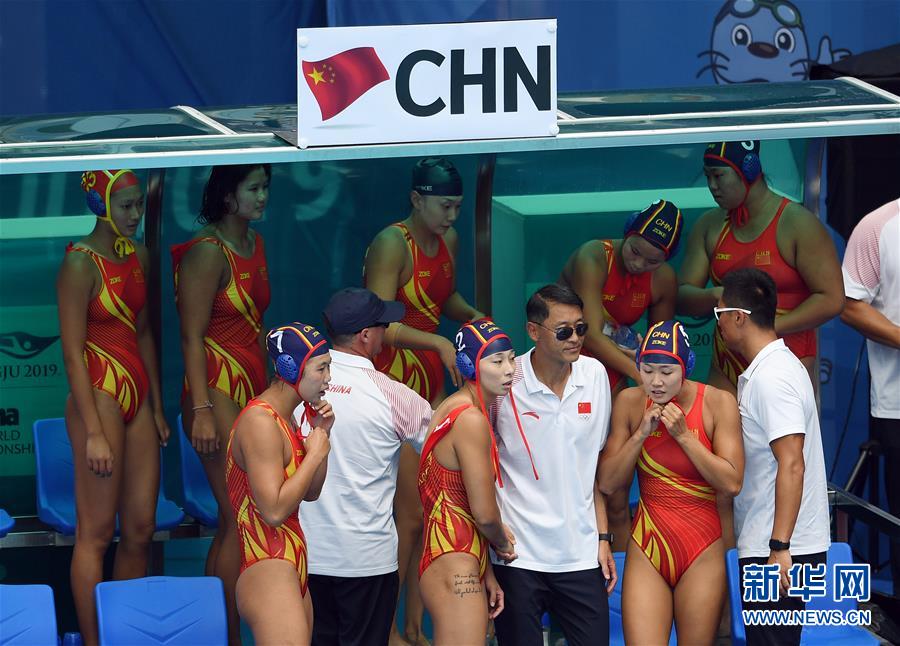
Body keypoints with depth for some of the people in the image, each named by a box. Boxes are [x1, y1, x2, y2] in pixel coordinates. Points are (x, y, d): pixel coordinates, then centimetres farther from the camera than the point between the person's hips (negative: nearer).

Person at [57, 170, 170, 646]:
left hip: (138, 398, 8)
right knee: (97, 532, -3)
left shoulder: (139, 257, 10)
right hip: (99, 397, -8)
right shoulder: (80, 263, -13)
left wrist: (157, 407, 17)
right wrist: (94, 432, -18)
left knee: (141, 530, 9)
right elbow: (72, 353, -15)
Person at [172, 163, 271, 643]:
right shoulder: (208, 252, -14)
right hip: (218, 391, -8)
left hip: (252, 388, 8)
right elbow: (192, 337, -16)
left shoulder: (255, 244, 12)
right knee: (239, 518, -8)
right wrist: (202, 410, -20)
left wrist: (270, 390, 20)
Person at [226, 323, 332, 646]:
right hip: (268, 572, -10)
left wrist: (320, 433, 9)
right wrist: (316, 452, -11)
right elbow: (274, 510, -21)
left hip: (293, 572, 10)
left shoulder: (284, 420, 16)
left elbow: (311, 493, 22)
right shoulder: (260, 422, -14)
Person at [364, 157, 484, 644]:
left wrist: (472, 315, 8)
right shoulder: (391, 244, -16)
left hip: (431, 380, 8)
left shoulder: (448, 241, 9)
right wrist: (437, 341, -31)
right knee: (409, 516, -6)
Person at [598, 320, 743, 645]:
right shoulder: (630, 402, 2)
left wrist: (684, 435, -15)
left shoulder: (718, 403, -5)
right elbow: (607, 482, 1)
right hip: (647, 548, 1)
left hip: (701, 552, -1)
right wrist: (641, 433, -10)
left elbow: (732, 483, -12)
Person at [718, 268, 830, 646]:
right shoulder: (774, 367, 15)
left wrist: (779, 548, -26)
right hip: (764, 545, 10)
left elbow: (792, 465, -24)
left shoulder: (771, 377, -17)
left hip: (780, 551, -10)